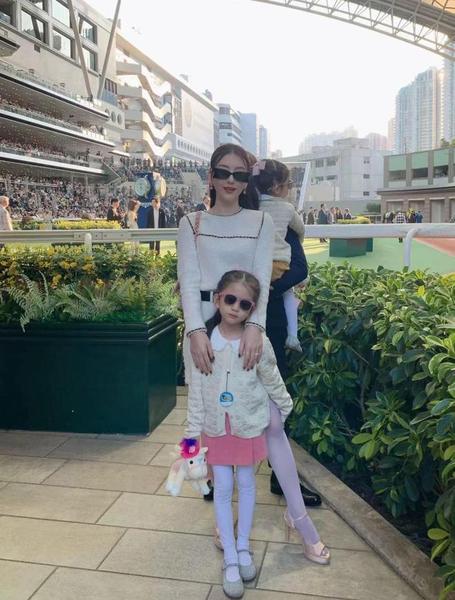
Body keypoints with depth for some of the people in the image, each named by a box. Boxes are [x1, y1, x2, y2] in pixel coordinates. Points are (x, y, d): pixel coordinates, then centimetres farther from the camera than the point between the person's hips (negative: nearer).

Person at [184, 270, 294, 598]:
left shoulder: (258, 342, -17)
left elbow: (273, 382, 0)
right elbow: (197, 390, -7)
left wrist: (286, 408, 13)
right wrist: (193, 430, -6)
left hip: (249, 425, 0)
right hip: (216, 427, 1)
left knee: (246, 483, 15)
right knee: (223, 489, 8)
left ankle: (243, 547, 35)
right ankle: (230, 559, 22)